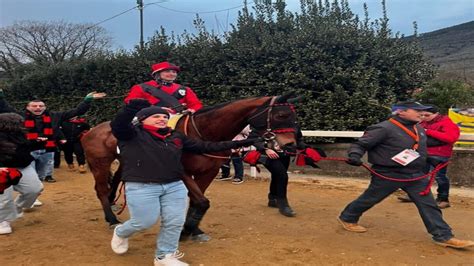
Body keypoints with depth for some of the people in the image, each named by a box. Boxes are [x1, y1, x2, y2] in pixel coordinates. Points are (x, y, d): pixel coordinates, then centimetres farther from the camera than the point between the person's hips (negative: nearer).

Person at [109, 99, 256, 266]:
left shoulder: (176, 137, 12)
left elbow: (204, 146, 13)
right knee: (144, 222, 3)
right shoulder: (132, 134, -3)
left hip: (175, 186, 5)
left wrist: (236, 144, 8)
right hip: (141, 187, -5)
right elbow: (117, 126, -24)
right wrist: (131, 108, -44)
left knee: (174, 222, 4)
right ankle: (120, 233, 37)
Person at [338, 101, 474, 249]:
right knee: (369, 199, 7)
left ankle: (443, 237, 11)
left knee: (428, 204, 4)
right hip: (388, 174, -6)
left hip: (415, 174, 7)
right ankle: (347, 218, 29)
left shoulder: (419, 129, 8)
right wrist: (354, 156, -35)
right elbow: (361, 144, -17)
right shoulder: (384, 128, -18)